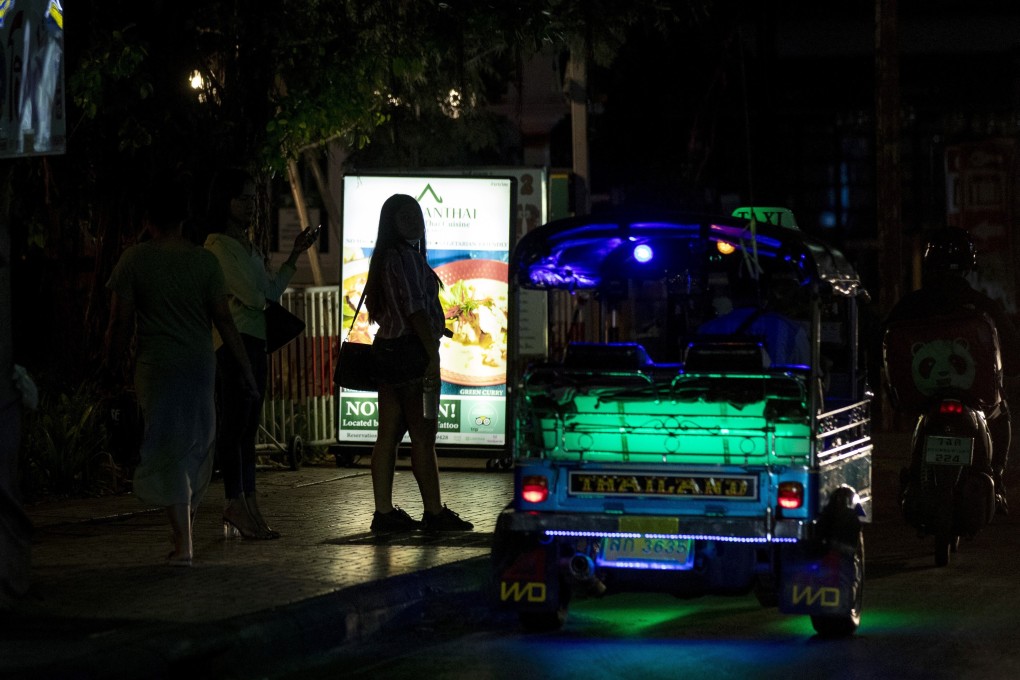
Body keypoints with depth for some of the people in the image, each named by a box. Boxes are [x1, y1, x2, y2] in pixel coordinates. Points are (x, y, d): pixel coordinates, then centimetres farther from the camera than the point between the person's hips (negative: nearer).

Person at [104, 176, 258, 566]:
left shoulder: (135, 259, -5)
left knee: (168, 449, -1)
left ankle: (182, 543, -8)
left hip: (156, 365, -2)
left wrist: (113, 363, 8)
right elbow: (223, 319, -1)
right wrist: (245, 368, 4)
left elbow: (121, 320, -5)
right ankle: (186, 533, 21)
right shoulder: (204, 261, 0)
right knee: (197, 444, 15)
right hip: (200, 362, 2)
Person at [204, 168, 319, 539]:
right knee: (234, 425, -9)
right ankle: (237, 506, -9)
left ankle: (248, 507, 8)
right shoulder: (219, 245, -9)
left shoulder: (250, 248, 20)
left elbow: (270, 293, 16)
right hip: (232, 340, -9)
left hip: (255, 341, 9)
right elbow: (253, 295, -14)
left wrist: (295, 256, 13)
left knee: (248, 428, 7)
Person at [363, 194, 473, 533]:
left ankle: (384, 513, 7)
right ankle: (434, 512, -2)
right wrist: (433, 354, -19)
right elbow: (415, 310, -18)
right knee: (423, 434, -5)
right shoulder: (406, 256, -12)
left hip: (387, 349, 9)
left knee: (388, 434, 7)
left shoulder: (384, 259, 16)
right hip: (409, 351, -9)